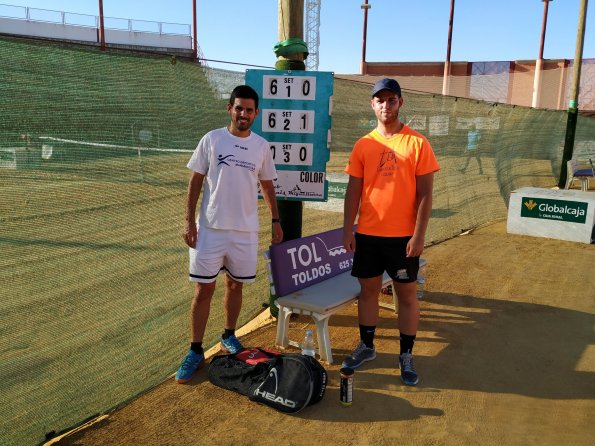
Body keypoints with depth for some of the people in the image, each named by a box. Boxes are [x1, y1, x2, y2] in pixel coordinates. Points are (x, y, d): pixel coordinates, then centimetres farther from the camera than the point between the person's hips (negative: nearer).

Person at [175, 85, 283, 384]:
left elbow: (267, 185, 14)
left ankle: (229, 336, 33)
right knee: (203, 289, 2)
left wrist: (275, 219, 11)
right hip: (210, 228, -2)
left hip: (245, 230, 2)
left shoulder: (261, 145, 5)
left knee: (235, 285, 14)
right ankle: (195, 351, 13)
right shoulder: (211, 139, -3)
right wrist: (189, 221, -7)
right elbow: (195, 181, -1)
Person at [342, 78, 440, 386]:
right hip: (367, 233, 3)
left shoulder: (417, 143, -4)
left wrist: (419, 234, -12)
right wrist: (347, 230, -1)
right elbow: (353, 190, 5)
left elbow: (425, 193, -6)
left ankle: (406, 356, 20)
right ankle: (366, 346, 30)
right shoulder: (363, 145, 4)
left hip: (403, 236, -3)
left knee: (407, 294, 6)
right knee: (368, 289, 13)